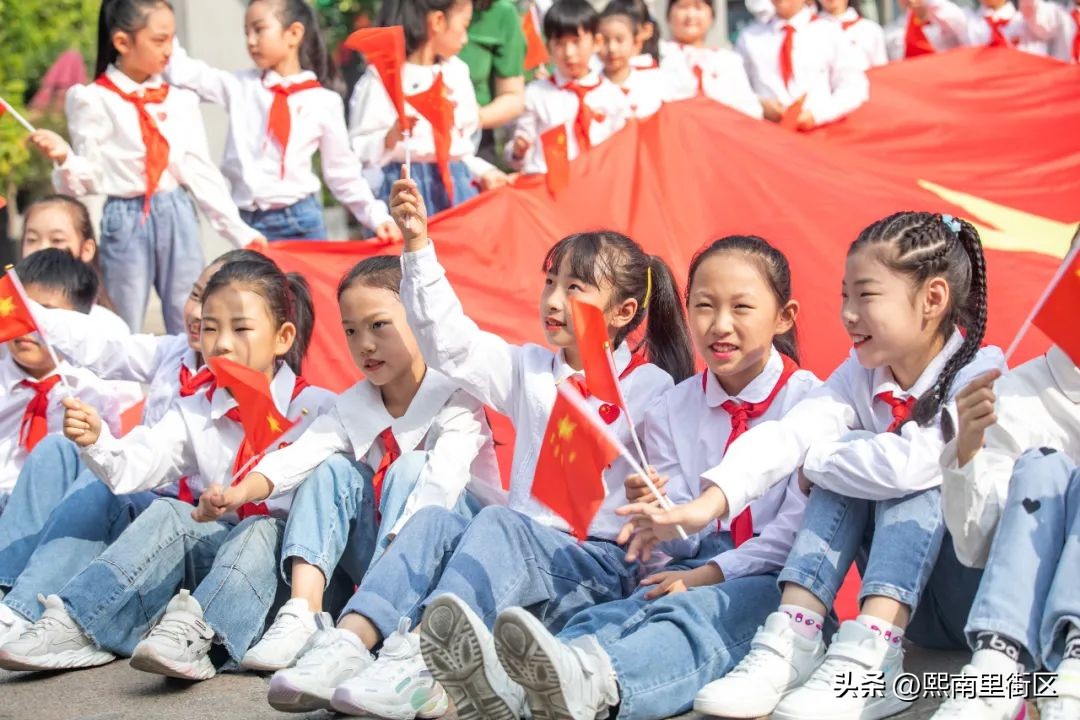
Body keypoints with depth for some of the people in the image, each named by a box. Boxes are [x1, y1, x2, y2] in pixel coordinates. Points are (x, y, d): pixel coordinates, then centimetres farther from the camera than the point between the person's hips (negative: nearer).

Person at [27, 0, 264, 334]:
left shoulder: (181, 101, 7)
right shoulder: (95, 101, -5)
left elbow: (200, 170, 8)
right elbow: (91, 178, -4)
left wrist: (239, 229, 4)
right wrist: (64, 158, -26)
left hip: (178, 217, 4)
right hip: (125, 219, -4)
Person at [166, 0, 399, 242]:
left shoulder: (324, 102, 2)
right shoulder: (240, 87, 7)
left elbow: (342, 172, 6)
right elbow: (183, 72, 1)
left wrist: (376, 216, -1)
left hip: (300, 222, -2)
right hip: (248, 223, 2)